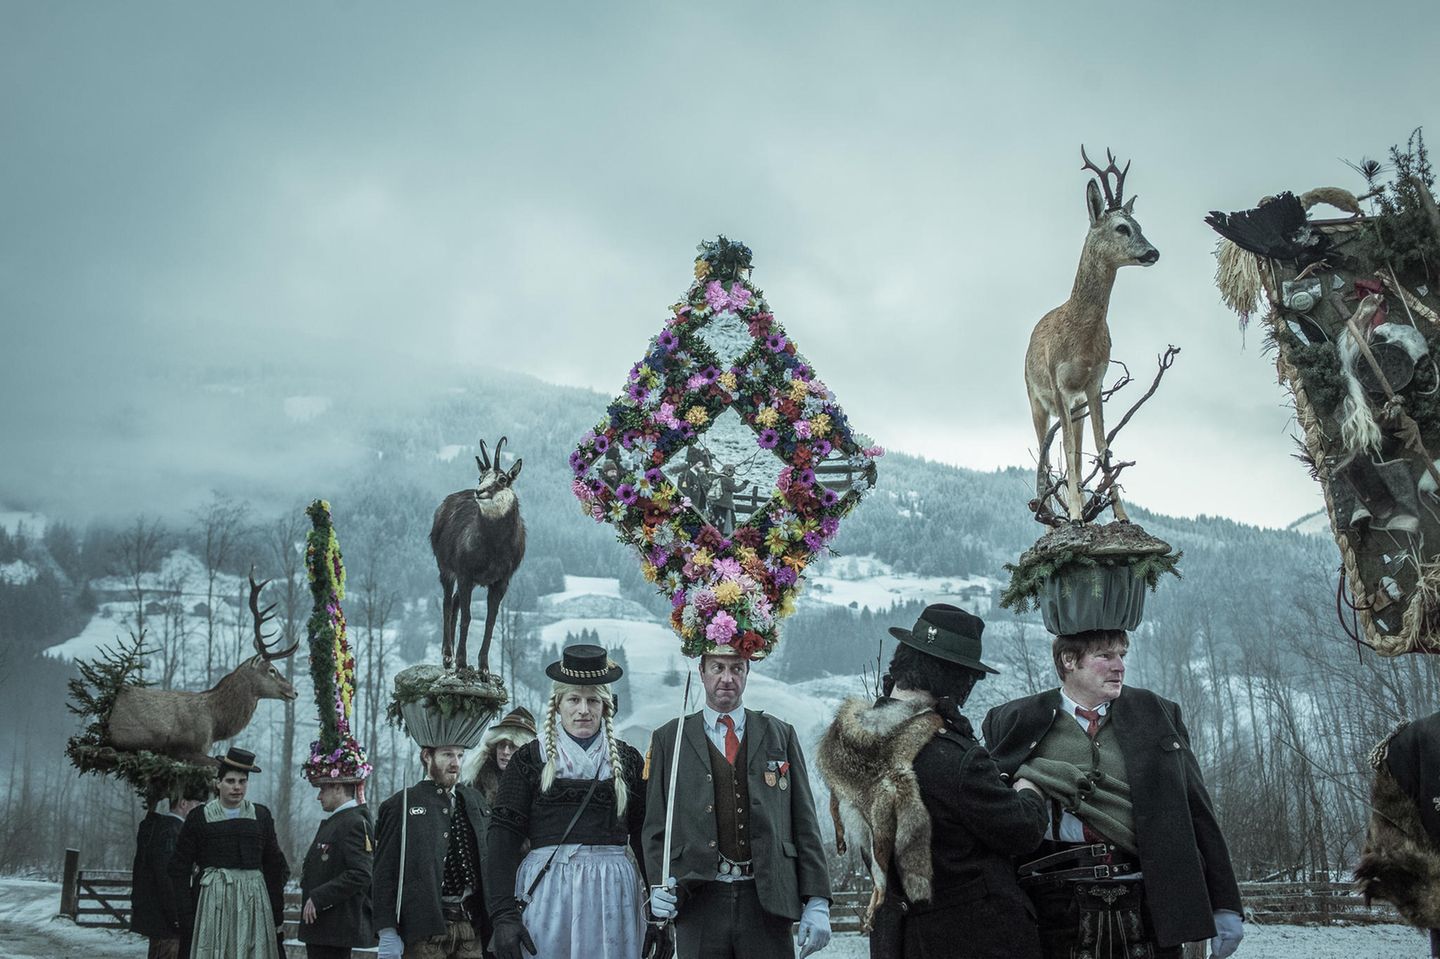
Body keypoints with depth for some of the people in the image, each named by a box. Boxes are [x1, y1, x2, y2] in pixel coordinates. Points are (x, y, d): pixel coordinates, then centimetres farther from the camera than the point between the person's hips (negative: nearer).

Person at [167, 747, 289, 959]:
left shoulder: (261, 816, 10)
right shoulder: (199, 817, 3)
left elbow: (275, 868, 13)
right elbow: (180, 869, 3)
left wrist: (278, 915, 8)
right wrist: (186, 916, -4)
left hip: (253, 902, 2)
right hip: (212, 904, -2)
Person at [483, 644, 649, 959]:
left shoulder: (627, 760, 10)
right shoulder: (530, 759, 5)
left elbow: (644, 836, 10)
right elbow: (504, 837, -1)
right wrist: (504, 914, -11)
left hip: (613, 895, 1)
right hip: (546, 894, -1)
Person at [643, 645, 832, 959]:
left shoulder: (781, 735, 11)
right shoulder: (669, 739, 9)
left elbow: (804, 823, 7)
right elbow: (656, 825, 8)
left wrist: (817, 901, 0)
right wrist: (659, 885, -8)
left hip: (766, 901, 1)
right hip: (698, 905, 0)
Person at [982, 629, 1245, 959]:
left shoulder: (1158, 714, 10)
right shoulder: (1013, 724, 5)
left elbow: (1197, 813, 9)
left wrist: (1225, 906, 6)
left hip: (1149, 908, 1)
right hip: (1059, 908, -1)